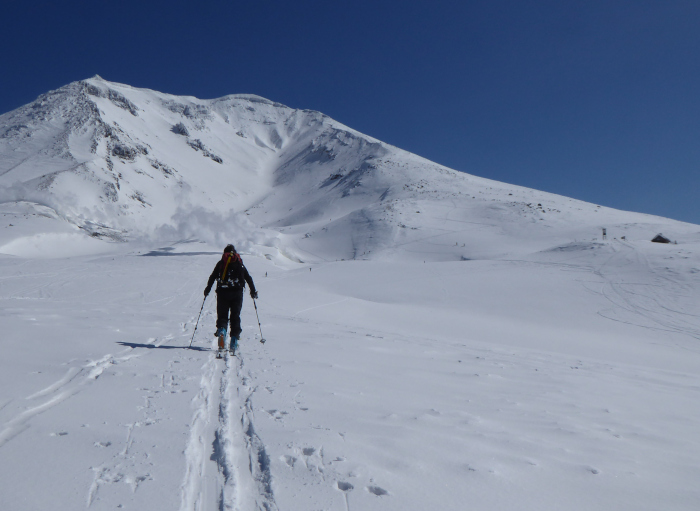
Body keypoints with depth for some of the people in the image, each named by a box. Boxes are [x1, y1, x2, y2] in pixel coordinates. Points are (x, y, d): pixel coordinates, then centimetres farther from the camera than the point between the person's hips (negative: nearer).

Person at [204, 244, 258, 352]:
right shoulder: (239, 263, 13)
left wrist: (207, 289, 12)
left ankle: (221, 330, -25)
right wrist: (253, 291, 19)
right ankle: (234, 341, 0)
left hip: (222, 292, 0)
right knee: (235, 316, 7)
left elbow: (212, 277, 5)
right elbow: (248, 278, 12)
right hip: (237, 293, 1)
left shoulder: (221, 263, 11)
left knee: (222, 315, 5)